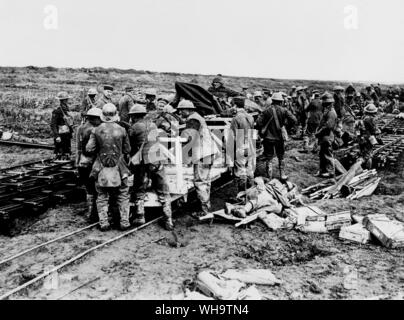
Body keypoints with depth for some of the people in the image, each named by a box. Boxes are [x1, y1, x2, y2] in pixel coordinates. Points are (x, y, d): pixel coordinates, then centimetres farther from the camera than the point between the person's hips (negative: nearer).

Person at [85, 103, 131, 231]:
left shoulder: (96, 131, -5)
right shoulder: (121, 130, -5)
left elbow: (89, 149, -6)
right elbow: (127, 150, 1)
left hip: (101, 169, 1)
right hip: (118, 168, 0)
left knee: (102, 197, 12)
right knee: (123, 196, 11)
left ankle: (103, 223, 13)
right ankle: (124, 222, 11)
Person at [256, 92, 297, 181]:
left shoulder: (267, 111, -4)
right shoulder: (283, 110, -5)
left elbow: (258, 122, -12)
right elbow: (294, 120, -11)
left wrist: (261, 132, 1)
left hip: (268, 137, 0)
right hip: (279, 137, 0)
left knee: (269, 158, 7)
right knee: (281, 157, 18)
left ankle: (269, 178, 8)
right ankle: (282, 175, 23)